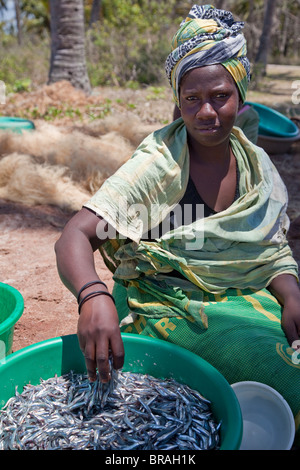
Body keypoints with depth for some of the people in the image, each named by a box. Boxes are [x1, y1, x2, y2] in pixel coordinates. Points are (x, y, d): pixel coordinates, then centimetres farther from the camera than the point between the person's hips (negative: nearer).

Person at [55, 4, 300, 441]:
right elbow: (75, 236, -24)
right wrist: (93, 297, -45)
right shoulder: (157, 166, -16)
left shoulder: (257, 164, 2)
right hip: (170, 306, -5)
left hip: (242, 300, 6)